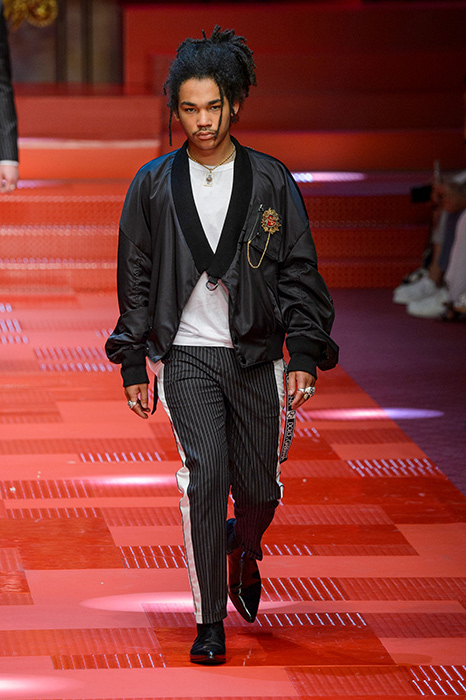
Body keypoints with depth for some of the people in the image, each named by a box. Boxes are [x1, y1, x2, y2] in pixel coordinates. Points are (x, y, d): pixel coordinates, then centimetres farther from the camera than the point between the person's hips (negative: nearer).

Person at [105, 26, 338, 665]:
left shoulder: (271, 182, 2)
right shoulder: (155, 185, 2)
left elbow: (299, 272, 4)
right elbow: (136, 278, 8)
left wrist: (304, 354, -6)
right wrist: (133, 365, 6)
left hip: (256, 355, 1)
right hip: (187, 354, -1)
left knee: (259, 487, 4)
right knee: (205, 470, -18)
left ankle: (244, 551, 42)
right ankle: (210, 621, -9)